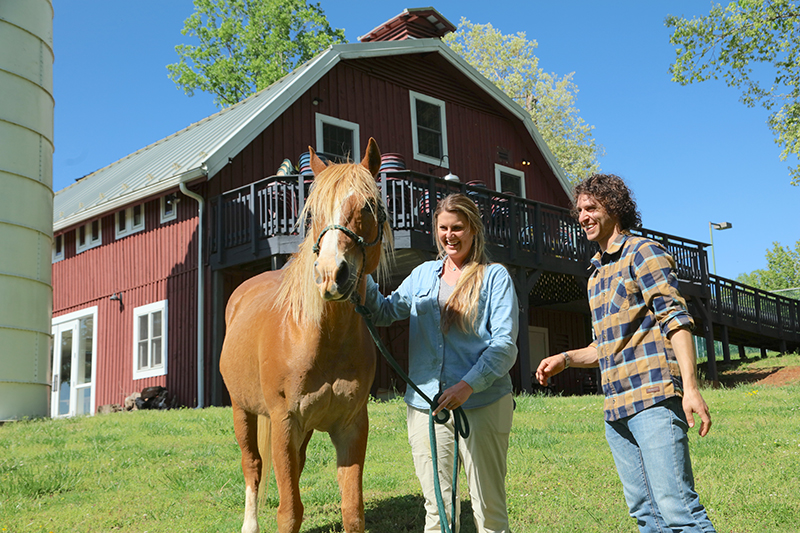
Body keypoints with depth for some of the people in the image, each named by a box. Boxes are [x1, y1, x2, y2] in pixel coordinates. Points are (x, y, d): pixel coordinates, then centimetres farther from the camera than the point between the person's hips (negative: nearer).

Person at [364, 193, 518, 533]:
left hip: (481, 405, -4)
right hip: (424, 403, 4)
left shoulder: (496, 277, 1)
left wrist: (468, 385, -22)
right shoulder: (423, 275, 15)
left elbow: (505, 345, -8)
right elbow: (385, 313, 13)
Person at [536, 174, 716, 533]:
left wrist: (690, 386, -20)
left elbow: (676, 320, -10)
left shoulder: (643, 253, 0)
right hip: (615, 408, 8)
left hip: (654, 396, -8)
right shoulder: (596, 275, 24)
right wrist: (565, 359, 11)